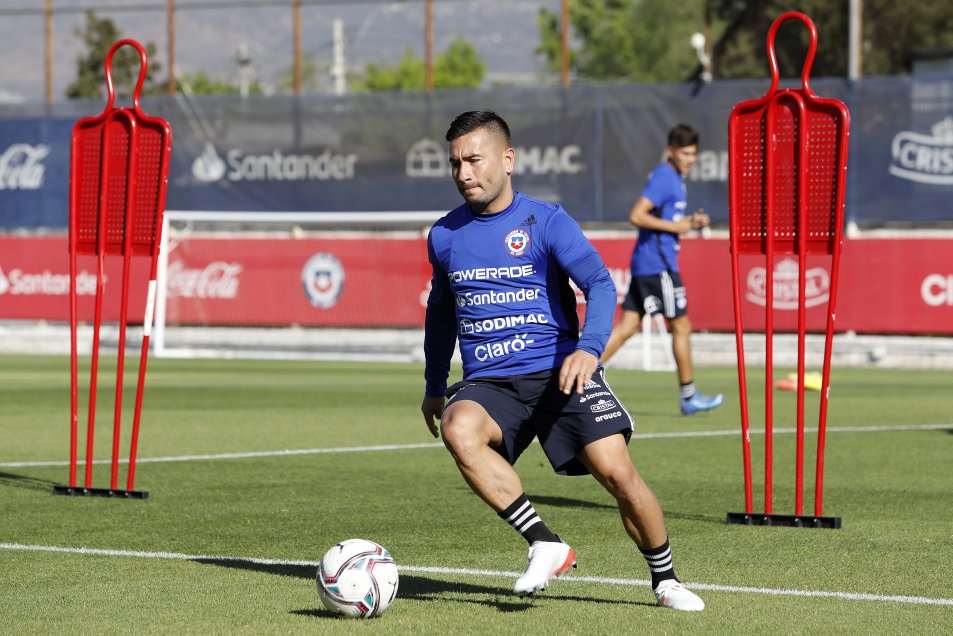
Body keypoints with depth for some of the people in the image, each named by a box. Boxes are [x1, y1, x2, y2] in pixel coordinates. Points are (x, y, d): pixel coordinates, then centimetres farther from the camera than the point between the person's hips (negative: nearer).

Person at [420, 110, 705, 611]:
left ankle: (665, 579, 8)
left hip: (557, 373, -2)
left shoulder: (546, 221, -1)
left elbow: (600, 283, -13)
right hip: (486, 383, 2)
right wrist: (434, 387, 31)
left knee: (617, 473, -18)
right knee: (459, 430, -33)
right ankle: (545, 546, -26)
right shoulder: (444, 236, 11)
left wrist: (590, 348, -32)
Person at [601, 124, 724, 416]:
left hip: (645, 263, 9)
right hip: (658, 264, -9)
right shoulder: (663, 178, -14)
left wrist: (691, 221, 11)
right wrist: (675, 226, -16)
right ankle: (688, 396, 8)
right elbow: (636, 216, -21)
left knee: (627, 326, 5)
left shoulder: (674, 179, 17)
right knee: (681, 326, 1)